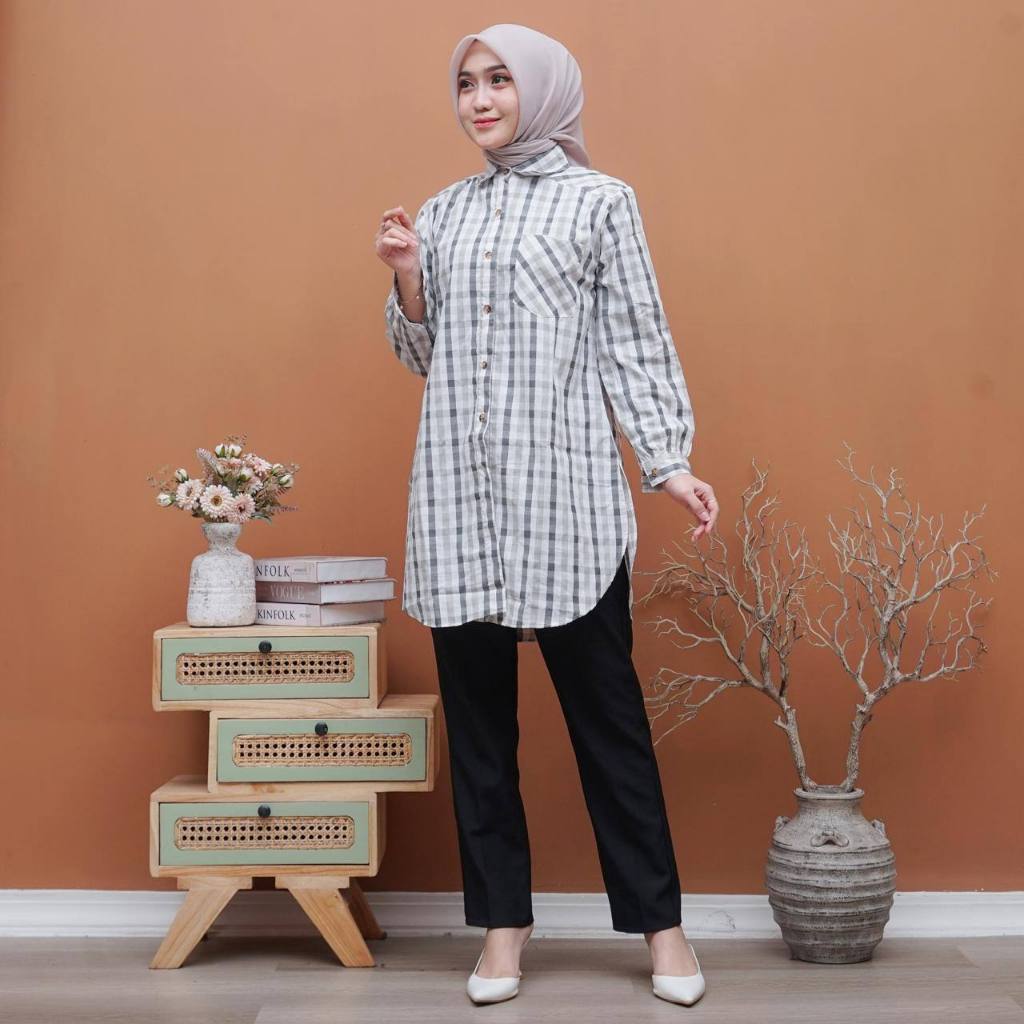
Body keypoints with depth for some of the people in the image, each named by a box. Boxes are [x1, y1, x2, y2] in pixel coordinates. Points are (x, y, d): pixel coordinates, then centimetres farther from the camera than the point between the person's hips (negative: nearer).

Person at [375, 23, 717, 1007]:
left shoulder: (600, 200, 4)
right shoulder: (443, 211, 15)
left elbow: (638, 344, 1)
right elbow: (424, 357, 17)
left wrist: (669, 462, -8)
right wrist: (405, 276, 0)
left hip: (563, 489, -4)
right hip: (459, 490, 4)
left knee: (605, 708, 1)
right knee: (475, 714, 7)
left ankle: (659, 920, 14)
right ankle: (503, 921, 19)